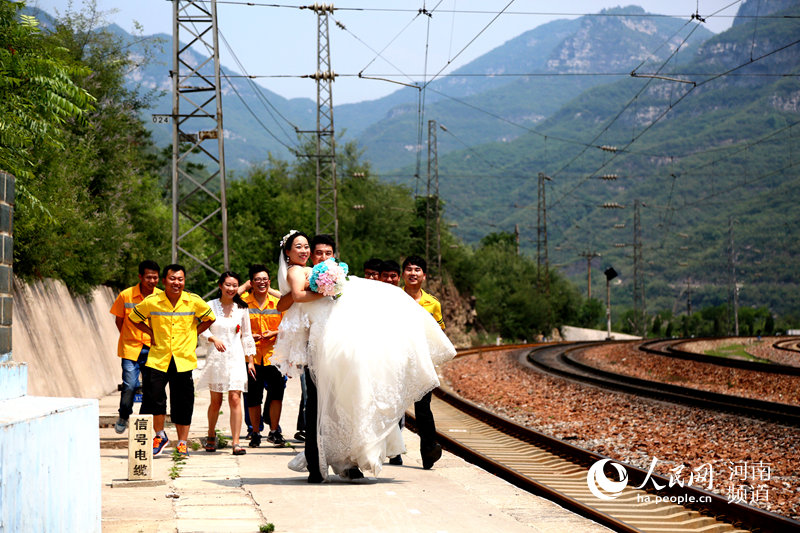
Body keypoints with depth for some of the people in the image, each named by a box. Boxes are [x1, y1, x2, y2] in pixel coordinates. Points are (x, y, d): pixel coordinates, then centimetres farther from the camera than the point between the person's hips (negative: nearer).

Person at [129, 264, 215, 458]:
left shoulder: (194, 301, -2)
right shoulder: (151, 302, -4)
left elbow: (209, 318, 15)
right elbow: (134, 318, 13)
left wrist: (194, 333, 6)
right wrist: (151, 333, 4)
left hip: (184, 359, 0)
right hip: (157, 358, 0)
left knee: (183, 403, 3)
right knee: (153, 396, -7)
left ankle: (182, 444, 15)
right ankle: (160, 436, 16)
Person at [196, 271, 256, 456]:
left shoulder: (242, 309, 7)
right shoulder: (210, 306, 1)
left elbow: (247, 336, 12)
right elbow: (202, 330, -1)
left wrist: (250, 361, 10)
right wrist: (213, 339, -21)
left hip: (236, 358, 1)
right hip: (215, 357, -1)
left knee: (235, 399, -10)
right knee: (216, 401, 6)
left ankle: (235, 442, -11)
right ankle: (211, 436, 30)